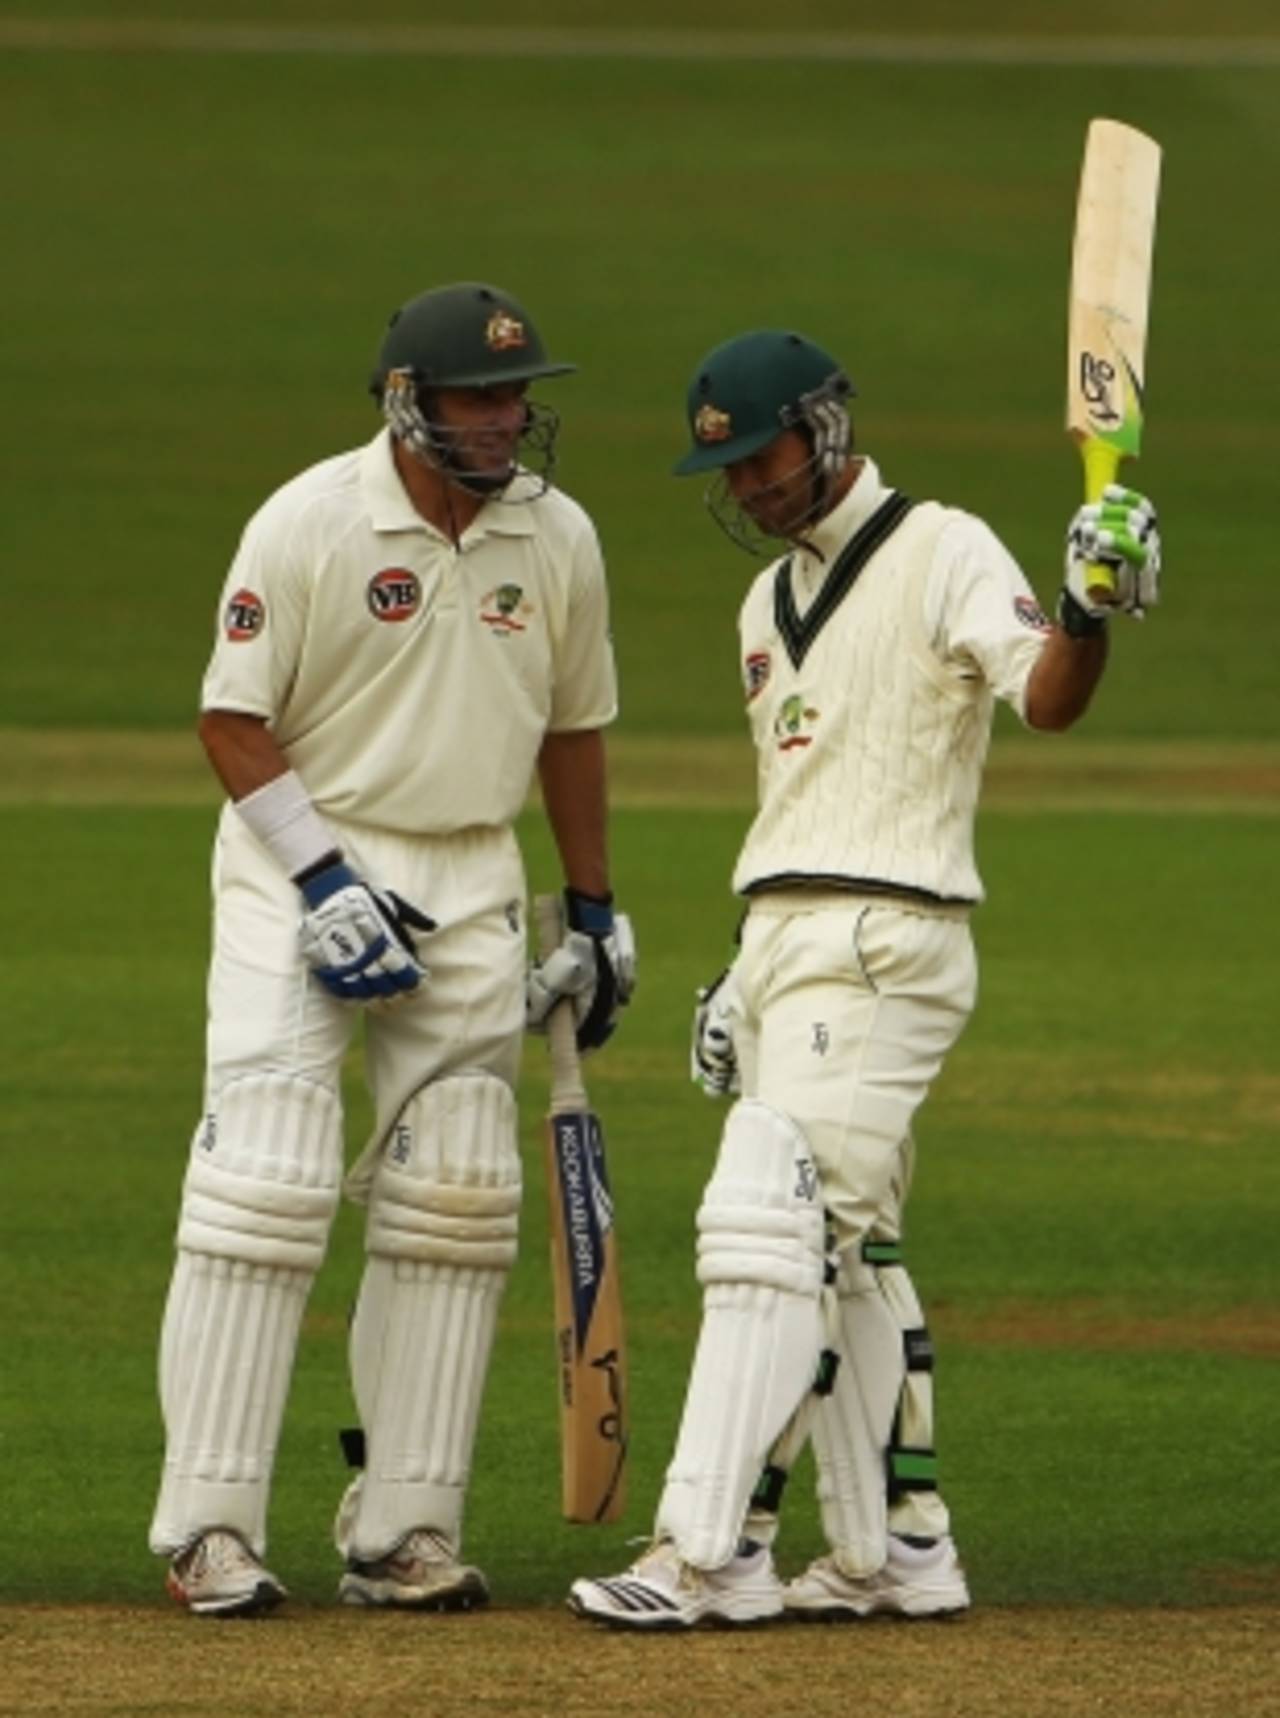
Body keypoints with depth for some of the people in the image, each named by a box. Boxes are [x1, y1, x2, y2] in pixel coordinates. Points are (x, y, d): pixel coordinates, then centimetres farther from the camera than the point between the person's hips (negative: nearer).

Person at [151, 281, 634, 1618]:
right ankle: (209, 1528, -8)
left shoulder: (557, 538, 4)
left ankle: (402, 1530, 8)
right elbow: (233, 718, -9)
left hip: (470, 889, 5)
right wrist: (325, 879, -17)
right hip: (299, 867, -5)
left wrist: (593, 909, 17)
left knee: (454, 1203, 2)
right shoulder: (309, 525, -12)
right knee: (263, 1188, -12)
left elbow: (572, 725, 16)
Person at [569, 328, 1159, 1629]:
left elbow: (1043, 695, -21)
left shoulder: (942, 555, -7)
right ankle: (894, 1549, 16)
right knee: (849, 1251, 11)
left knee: (770, 1221, -16)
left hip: (884, 948, -9)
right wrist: (743, 974, 21)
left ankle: (710, 1554, -18)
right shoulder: (770, 603, 19)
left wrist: (1090, 613, -42)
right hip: (784, 940, 9)